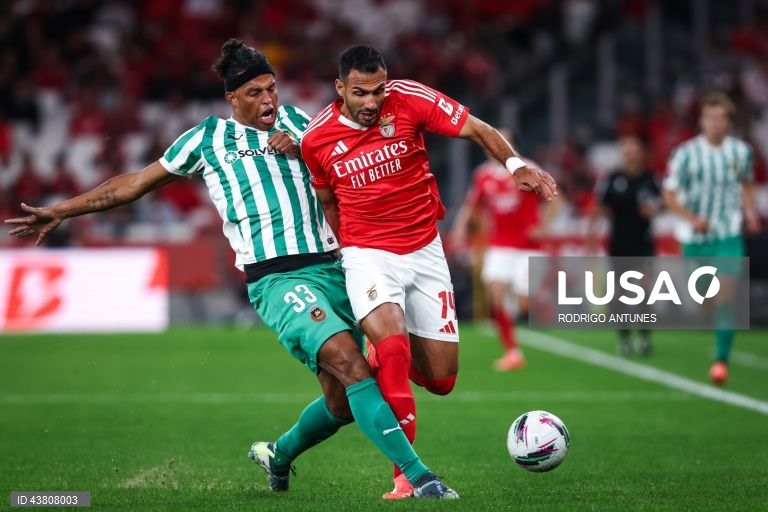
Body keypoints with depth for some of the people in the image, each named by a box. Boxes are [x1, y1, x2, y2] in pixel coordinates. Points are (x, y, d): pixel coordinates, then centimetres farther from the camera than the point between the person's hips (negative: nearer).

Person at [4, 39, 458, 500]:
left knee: (344, 401, 2)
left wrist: (302, 148, 1)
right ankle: (419, 476, -30)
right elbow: (135, 184, 15)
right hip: (278, 279, -5)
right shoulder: (208, 139, 8)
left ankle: (280, 455, 32)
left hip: (332, 267, 5)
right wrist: (60, 212, 16)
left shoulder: (294, 121, 17)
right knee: (350, 363, -25)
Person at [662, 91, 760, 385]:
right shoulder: (686, 153, -9)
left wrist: (750, 211, 3)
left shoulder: (741, 151, 0)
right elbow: (669, 193, -5)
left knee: (726, 295, -15)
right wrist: (692, 218, -19)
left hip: (728, 236, 0)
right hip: (696, 236, 0)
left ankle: (721, 359, -13)